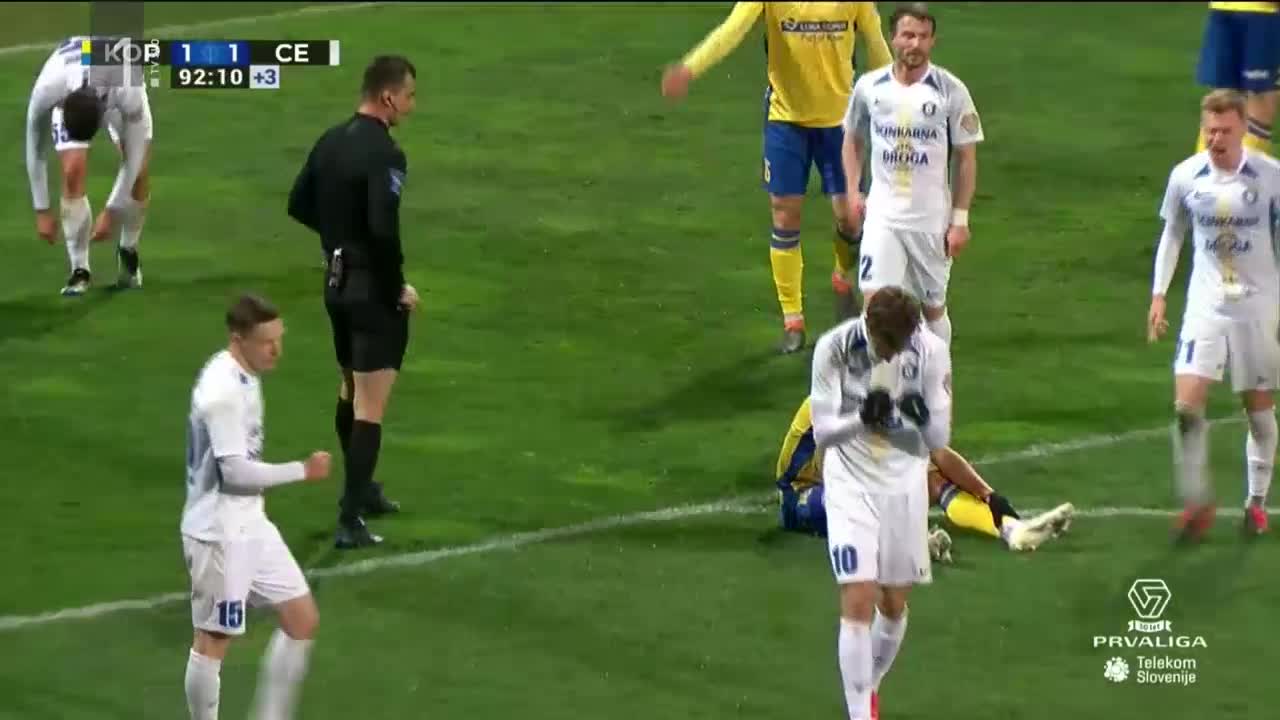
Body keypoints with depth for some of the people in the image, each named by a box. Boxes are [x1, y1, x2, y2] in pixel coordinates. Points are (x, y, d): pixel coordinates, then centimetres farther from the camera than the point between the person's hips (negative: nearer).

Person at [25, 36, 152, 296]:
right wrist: (43, 211, -20)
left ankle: (128, 251, 10)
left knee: (139, 172, -16)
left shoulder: (129, 92, -46)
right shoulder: (45, 92, -43)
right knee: (73, 172, -21)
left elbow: (133, 157, -31)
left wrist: (111, 212, -28)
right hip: (68, 95, 0)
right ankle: (79, 269, -11)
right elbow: (36, 154, -25)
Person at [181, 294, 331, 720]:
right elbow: (235, 470, -26)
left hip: (250, 524, 10)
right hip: (219, 533, -10)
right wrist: (303, 471, -19)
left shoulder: (243, 376, 6)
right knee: (214, 640, 2)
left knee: (303, 618, 10)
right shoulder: (223, 390, -24)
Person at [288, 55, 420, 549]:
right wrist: (399, 287, -16)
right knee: (370, 405, -5)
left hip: (337, 282, 9)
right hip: (373, 289, -9)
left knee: (351, 390, 24)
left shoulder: (331, 141, 5)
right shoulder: (383, 155, -21)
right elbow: (384, 230, -29)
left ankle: (361, 492, 40)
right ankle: (350, 520, -7)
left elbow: (299, 206, 13)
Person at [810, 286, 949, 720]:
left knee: (894, 604, 13)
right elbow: (823, 432, -16)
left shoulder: (931, 351, -14)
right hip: (851, 484, -2)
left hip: (904, 484, 3)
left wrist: (923, 416, -32)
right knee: (858, 602, -13)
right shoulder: (834, 348, -18)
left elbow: (939, 439, -9)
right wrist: (863, 417, -35)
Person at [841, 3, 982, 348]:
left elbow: (966, 158, -2)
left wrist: (960, 219, -6)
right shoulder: (870, 86, -1)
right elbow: (853, 138, 16)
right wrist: (853, 191, 4)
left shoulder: (951, 90, -7)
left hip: (932, 220, -1)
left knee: (933, 308, 10)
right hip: (882, 215, 1)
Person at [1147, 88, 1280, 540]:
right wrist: (1159, 293, 9)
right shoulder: (1186, 176, -5)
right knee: (1187, 405, -12)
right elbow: (1172, 233, 11)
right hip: (1205, 306, 1)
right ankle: (1197, 502, 2)